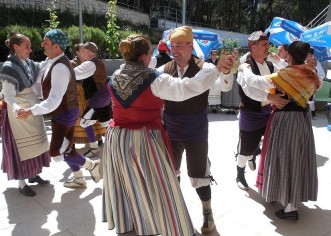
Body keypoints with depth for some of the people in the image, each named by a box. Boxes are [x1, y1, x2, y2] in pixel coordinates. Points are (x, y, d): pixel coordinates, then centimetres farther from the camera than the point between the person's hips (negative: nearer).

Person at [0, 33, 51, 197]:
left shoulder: (29, 64, 3)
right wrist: (19, 109, -41)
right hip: (17, 114, -7)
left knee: (35, 145, 16)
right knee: (20, 148, 3)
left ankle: (33, 174, 33)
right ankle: (21, 183, 17)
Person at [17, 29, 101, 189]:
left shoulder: (60, 67, -28)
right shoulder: (52, 61, 4)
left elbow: (54, 100, -34)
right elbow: (46, 87, 13)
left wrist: (31, 111, -37)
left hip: (65, 113, -10)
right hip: (62, 112, 10)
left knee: (57, 152, -3)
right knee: (66, 147, 18)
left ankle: (92, 165, 14)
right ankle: (79, 179, 34)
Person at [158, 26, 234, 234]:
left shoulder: (204, 68, -12)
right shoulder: (164, 70, -3)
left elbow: (225, 85, -27)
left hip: (196, 133, -3)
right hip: (170, 132, 4)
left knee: (199, 175, 8)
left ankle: (207, 212, 35)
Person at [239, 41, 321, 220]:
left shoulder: (284, 75, -18)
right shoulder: (310, 75, 2)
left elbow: (256, 81, -19)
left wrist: (245, 69, -1)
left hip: (285, 120, -6)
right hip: (303, 119, 7)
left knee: (285, 159, 1)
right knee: (298, 158, 16)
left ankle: (291, 208, 7)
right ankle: (296, 197, 34)